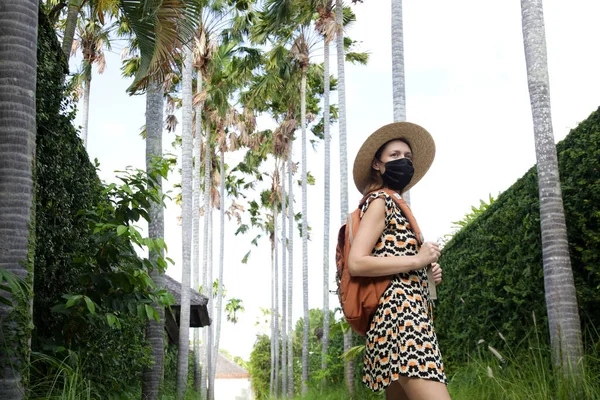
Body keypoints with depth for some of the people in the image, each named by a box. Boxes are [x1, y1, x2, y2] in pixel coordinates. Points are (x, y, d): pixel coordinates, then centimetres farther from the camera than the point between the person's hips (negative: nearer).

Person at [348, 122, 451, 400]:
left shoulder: (397, 207, 27)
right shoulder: (379, 200, 0)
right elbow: (356, 263, -14)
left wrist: (427, 275, 10)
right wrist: (418, 260, -10)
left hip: (410, 314, 10)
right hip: (400, 314, -10)